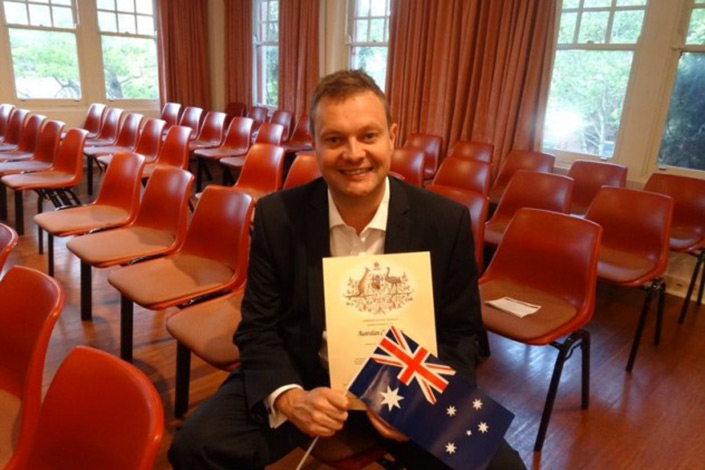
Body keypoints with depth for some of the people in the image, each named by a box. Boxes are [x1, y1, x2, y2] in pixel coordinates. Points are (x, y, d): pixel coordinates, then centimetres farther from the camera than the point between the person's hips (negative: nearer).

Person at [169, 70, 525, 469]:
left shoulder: (446, 222, -12)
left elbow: (460, 334, -3)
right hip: (304, 379, 0)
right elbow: (259, 328, -5)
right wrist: (289, 398, -24)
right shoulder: (277, 216, -11)